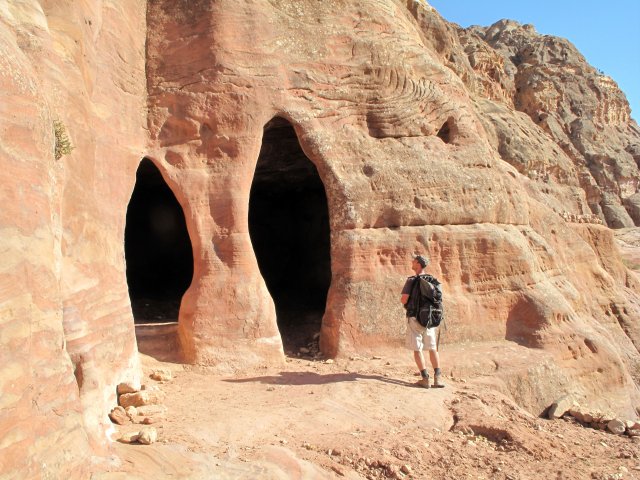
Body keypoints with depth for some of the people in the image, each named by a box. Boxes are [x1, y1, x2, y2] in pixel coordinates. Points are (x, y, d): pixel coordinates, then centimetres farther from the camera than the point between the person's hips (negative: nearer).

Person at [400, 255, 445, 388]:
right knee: (432, 348, 12)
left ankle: (425, 379, 0)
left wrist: (403, 298, 6)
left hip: (415, 318, -5)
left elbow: (403, 300, -16)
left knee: (417, 349, 3)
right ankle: (438, 378, 3)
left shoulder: (411, 280, -11)